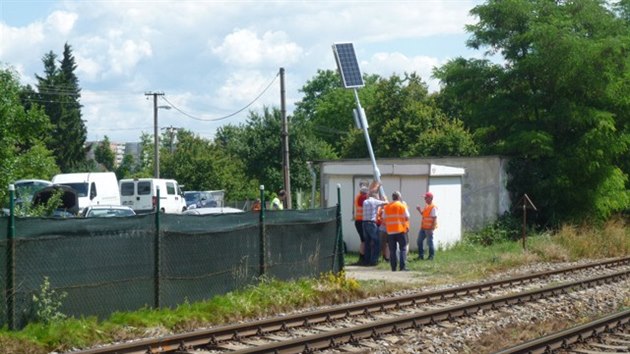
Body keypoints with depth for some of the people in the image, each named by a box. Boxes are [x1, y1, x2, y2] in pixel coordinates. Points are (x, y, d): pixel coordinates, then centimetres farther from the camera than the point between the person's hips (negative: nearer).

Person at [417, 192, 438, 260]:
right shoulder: (426, 206, 14)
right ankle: (421, 255, 20)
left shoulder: (433, 207, -15)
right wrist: (420, 210, 9)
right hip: (423, 227, 9)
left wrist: (432, 228, -22)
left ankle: (431, 256, 9)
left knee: (429, 242, -1)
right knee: (419, 241, 11)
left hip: (429, 228, -9)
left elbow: (434, 219, -19)